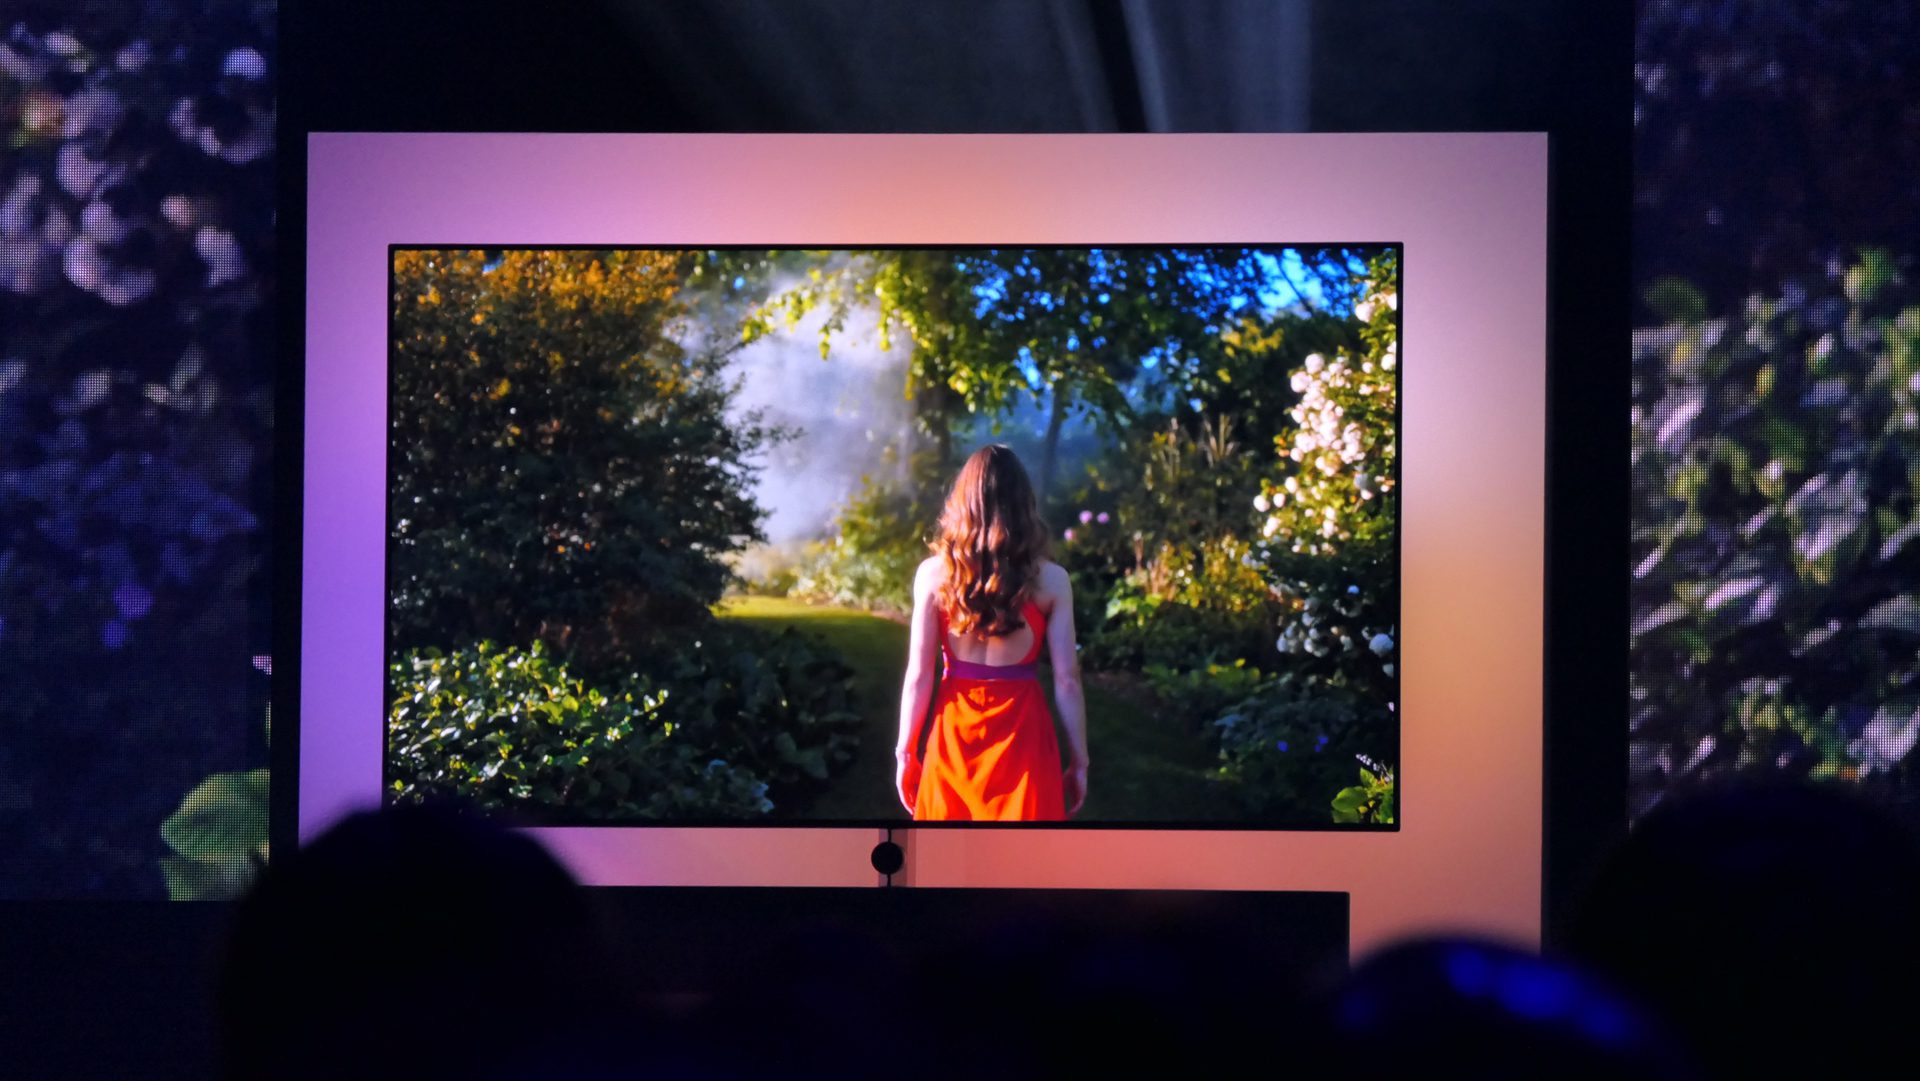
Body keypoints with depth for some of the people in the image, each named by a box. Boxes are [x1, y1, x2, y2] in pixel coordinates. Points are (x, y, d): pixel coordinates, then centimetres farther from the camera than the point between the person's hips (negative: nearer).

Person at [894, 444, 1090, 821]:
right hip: (1022, 733, -1)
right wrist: (1079, 760, 4)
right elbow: (1066, 681, -5)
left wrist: (905, 752, 6)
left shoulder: (934, 574, -4)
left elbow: (919, 676, -4)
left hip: (955, 732, 1)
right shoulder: (1050, 579, -6)